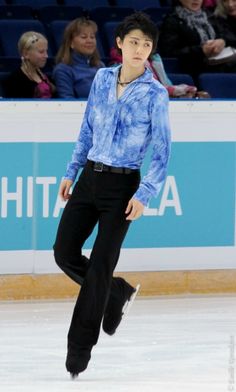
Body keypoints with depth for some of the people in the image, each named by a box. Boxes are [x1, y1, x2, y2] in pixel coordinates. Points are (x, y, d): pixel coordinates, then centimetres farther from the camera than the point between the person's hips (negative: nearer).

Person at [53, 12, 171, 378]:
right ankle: (117, 292, 28)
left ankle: (80, 347, 5)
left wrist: (144, 195, -18)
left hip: (122, 185, -5)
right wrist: (71, 172, 13)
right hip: (89, 178, 5)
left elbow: (161, 153, -8)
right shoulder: (102, 78, 4)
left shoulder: (155, 94, -10)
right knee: (65, 253, 3)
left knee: (100, 265, -4)